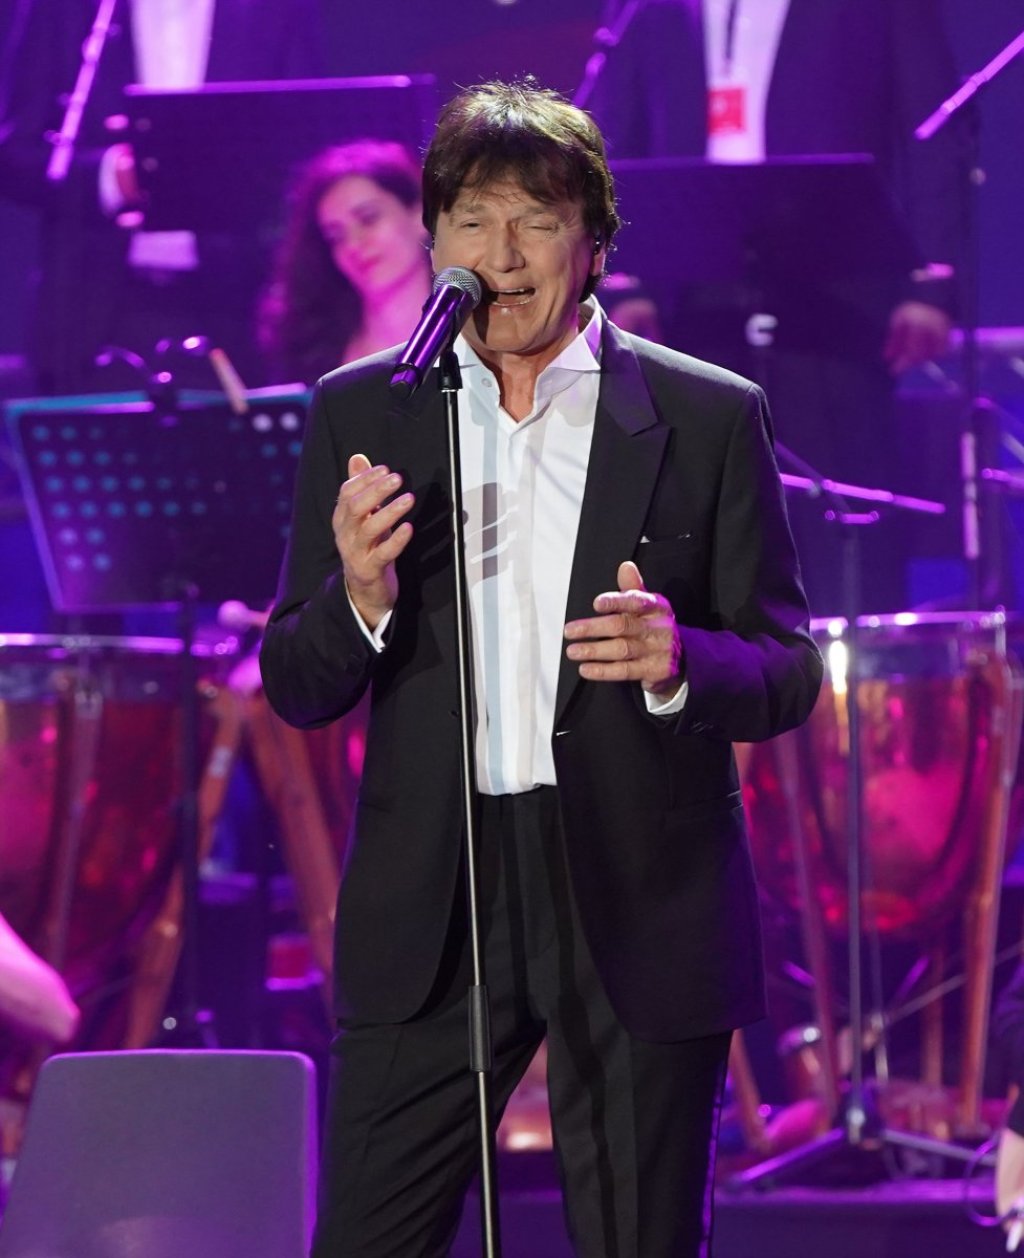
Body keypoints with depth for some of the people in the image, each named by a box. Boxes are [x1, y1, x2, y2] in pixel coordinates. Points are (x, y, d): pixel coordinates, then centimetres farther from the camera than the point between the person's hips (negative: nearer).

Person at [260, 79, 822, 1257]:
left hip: (640, 910, -1)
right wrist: (361, 599, -16)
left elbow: (788, 673, 3)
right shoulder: (360, 415, 5)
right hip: (427, 910, 1)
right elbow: (295, 689, 6)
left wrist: (678, 663, -19)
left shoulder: (709, 417, 1)